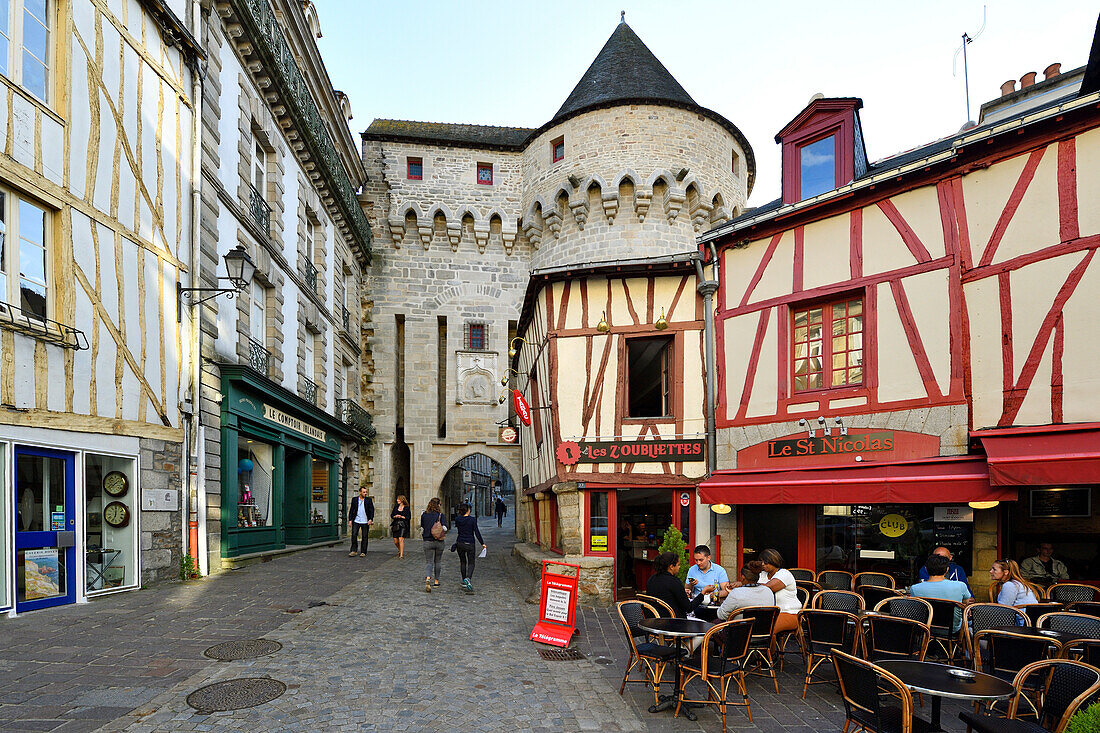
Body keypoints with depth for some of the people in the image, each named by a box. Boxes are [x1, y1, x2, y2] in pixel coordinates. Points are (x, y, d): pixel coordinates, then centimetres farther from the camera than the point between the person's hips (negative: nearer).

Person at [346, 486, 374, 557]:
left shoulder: (369, 500, 4)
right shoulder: (354, 499, 7)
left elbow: (372, 510, 2)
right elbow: (351, 510, 9)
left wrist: (371, 519, -11)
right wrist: (350, 520, 3)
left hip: (365, 522, 0)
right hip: (356, 521, 1)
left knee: (364, 537, 3)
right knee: (354, 535, -9)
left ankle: (363, 552, 11)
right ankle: (353, 551, 1)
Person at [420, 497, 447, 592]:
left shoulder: (424, 515, 0)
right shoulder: (440, 515, -7)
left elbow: (422, 528, 7)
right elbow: (445, 528, -14)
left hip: (427, 542, 1)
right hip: (439, 541, -1)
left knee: (428, 562, 1)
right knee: (437, 561, 16)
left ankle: (427, 579, -23)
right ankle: (436, 581, 24)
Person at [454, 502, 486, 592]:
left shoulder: (458, 520, -2)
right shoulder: (472, 519, -11)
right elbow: (477, 532, -12)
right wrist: (482, 543, -6)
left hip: (460, 544, 3)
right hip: (470, 544, -3)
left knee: (463, 562, 18)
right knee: (471, 563, 6)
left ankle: (464, 583, 22)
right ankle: (468, 578, -21)